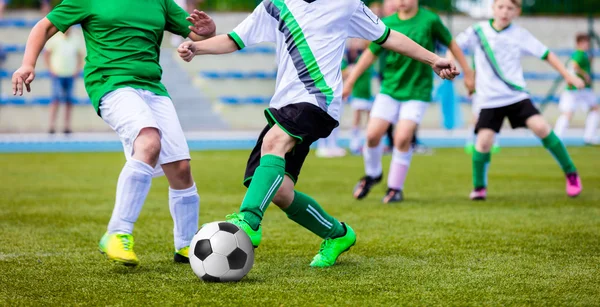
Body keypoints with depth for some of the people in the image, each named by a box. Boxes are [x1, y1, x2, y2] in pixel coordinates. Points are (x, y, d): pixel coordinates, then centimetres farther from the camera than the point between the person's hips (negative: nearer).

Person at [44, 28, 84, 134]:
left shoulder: (76, 40, 6)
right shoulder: (55, 39, -1)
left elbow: (81, 55, 15)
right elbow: (46, 54, 5)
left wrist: (78, 70, 4)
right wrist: (51, 69, -2)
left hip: (71, 75, 3)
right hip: (57, 74, -3)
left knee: (69, 101, 2)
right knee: (56, 99, -12)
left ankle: (67, 126, 7)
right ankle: (52, 125, -12)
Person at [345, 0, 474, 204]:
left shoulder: (430, 20, -8)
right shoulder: (387, 23, -2)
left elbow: (451, 44, 5)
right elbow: (371, 53, 7)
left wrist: (467, 72, 9)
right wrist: (350, 82, 7)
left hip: (417, 92, -3)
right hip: (389, 89, 3)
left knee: (402, 138, -14)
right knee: (372, 134, -6)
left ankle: (395, 188, 4)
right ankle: (372, 174, 24)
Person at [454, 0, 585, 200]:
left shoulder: (520, 35, 1)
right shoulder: (478, 31, 0)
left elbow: (546, 54, 7)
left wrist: (568, 76, 5)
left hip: (517, 95, 0)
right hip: (489, 99, 0)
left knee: (540, 127, -16)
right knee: (484, 140, -13)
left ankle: (571, 174, -2)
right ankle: (479, 187, 10)